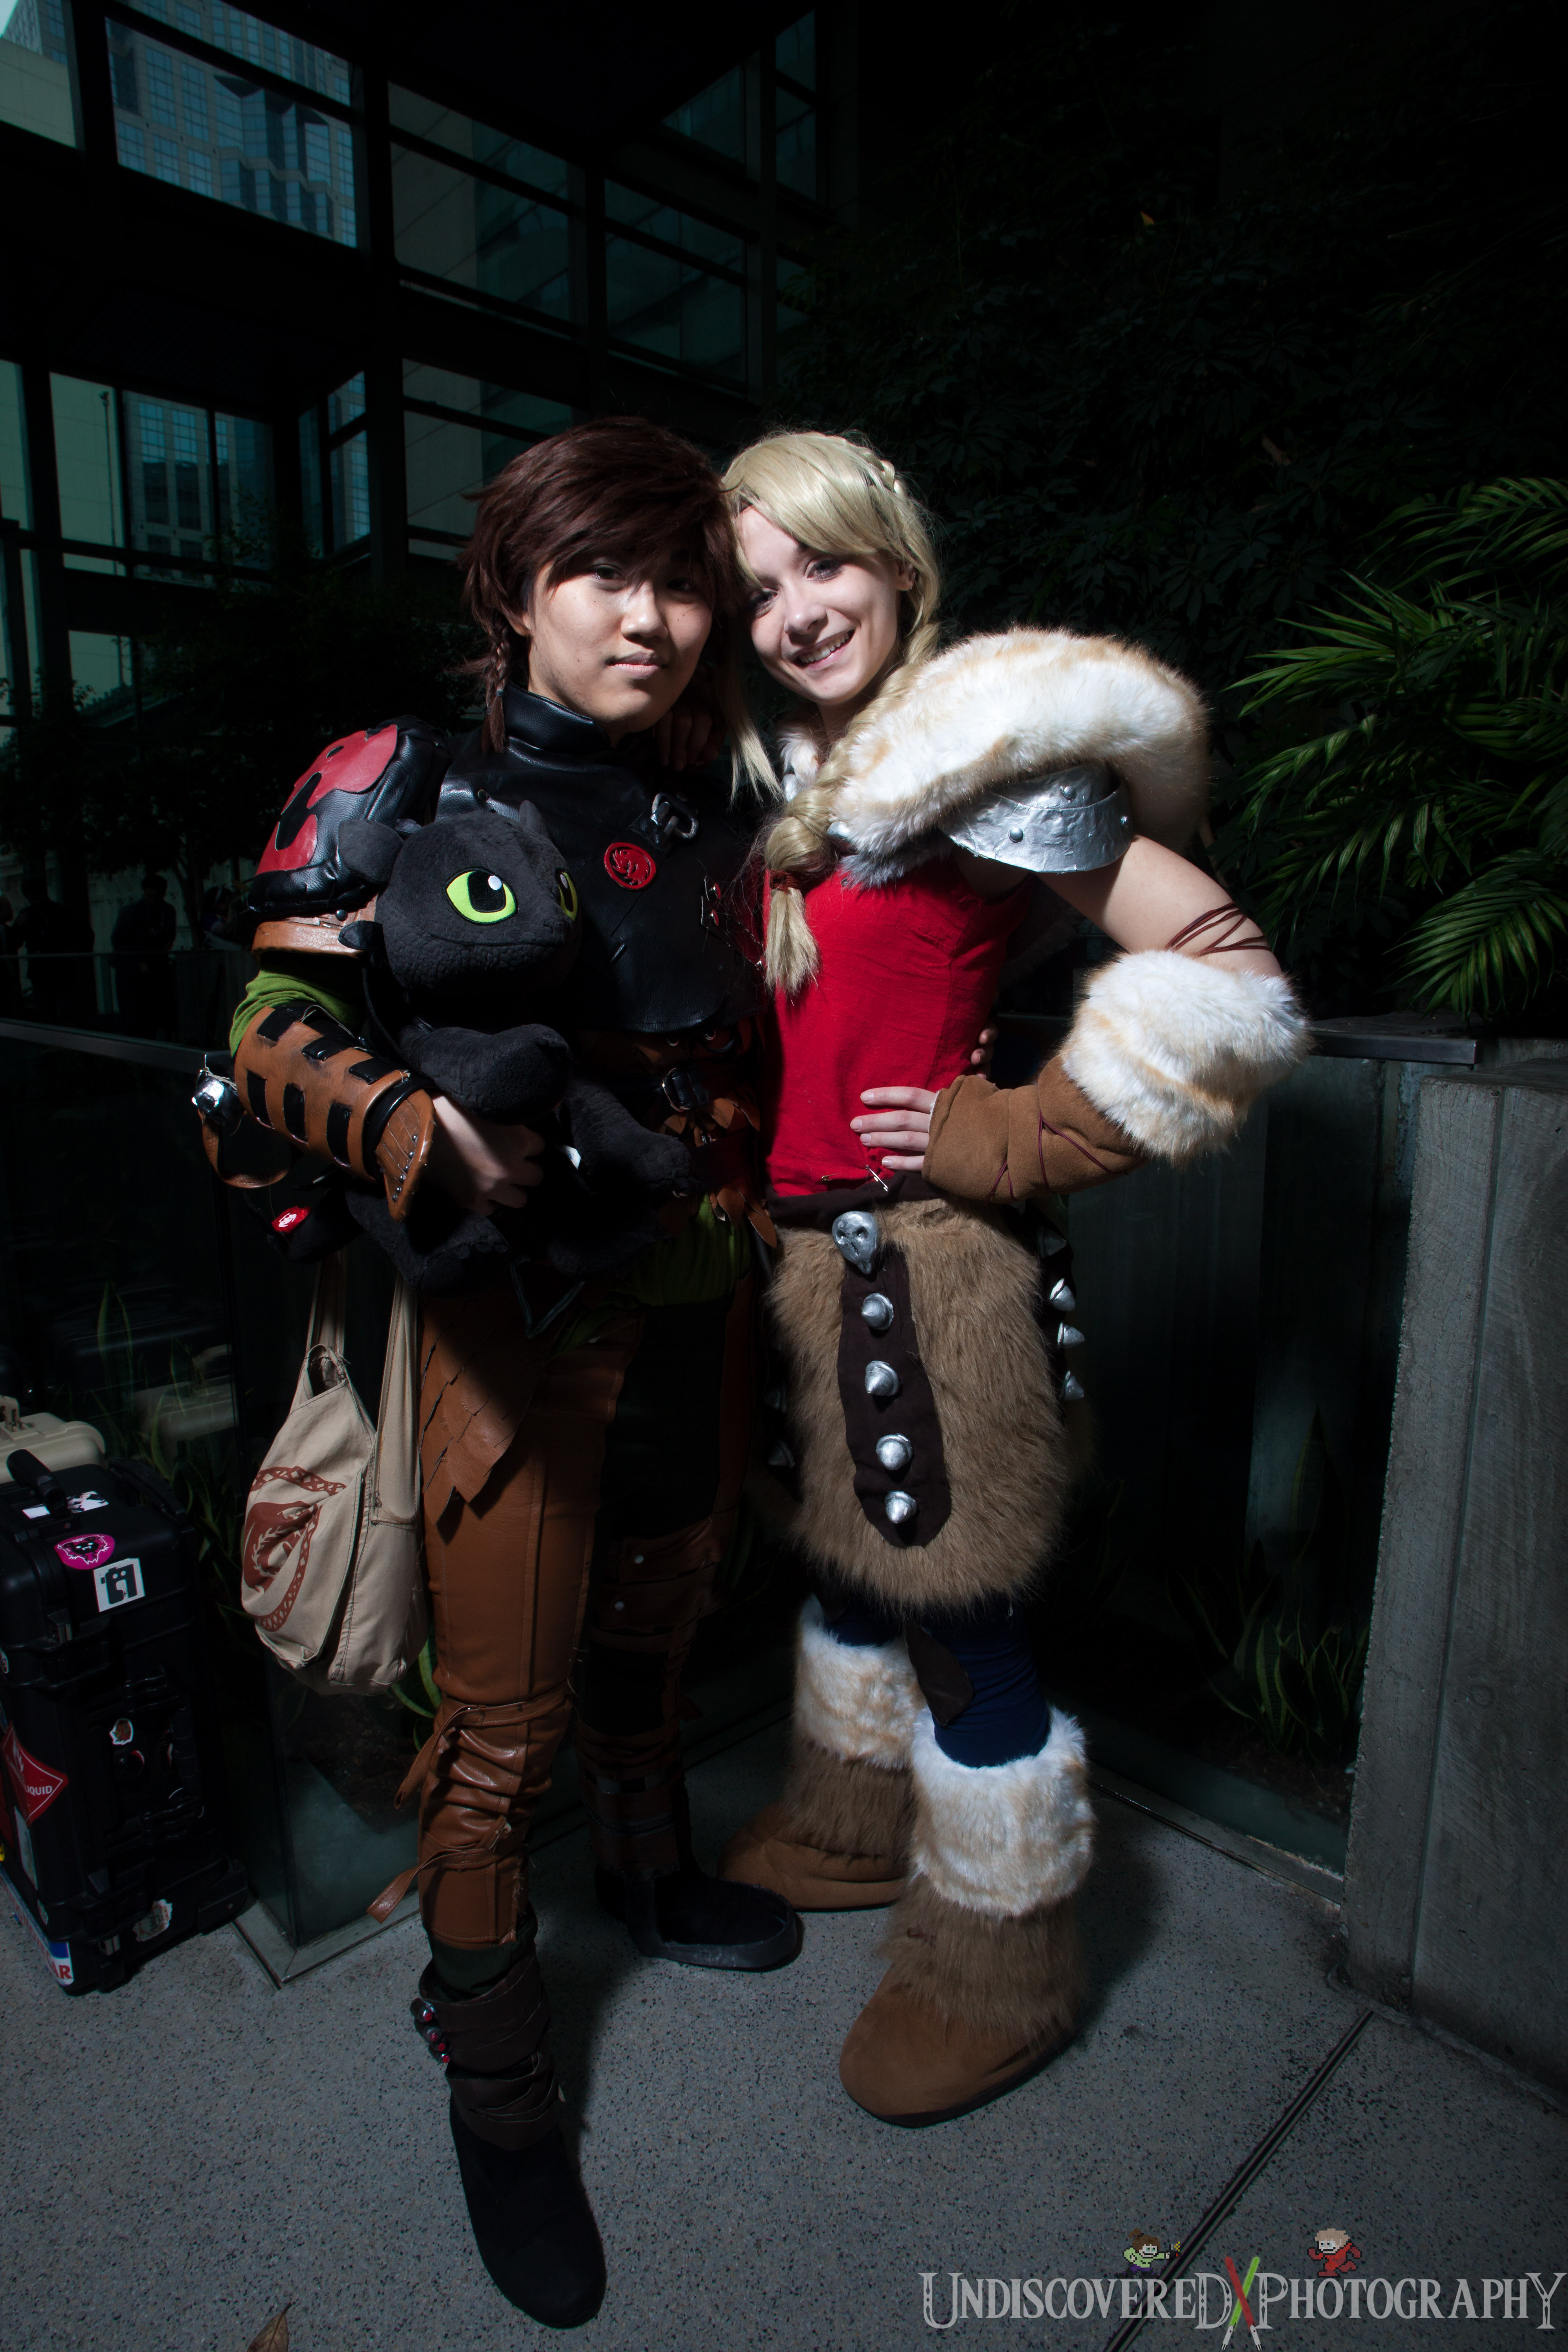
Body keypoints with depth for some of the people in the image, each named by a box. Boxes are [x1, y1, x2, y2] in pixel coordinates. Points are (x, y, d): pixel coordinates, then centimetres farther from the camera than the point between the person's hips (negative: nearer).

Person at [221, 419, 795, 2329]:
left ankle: (652, 1874, 55)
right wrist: (422, 1131, -28)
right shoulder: (405, 787, -5)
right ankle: (495, 2089, 33)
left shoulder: (711, 818, 9)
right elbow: (274, 1027, -10)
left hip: (698, 1306, 6)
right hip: (519, 1316, -5)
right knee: (502, 1721, 7)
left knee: (657, 1625, 25)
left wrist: (763, 1227, 14)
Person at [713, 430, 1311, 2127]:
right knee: (846, 1545, 23)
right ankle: (855, 1830, 50)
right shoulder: (801, 776, 11)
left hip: (929, 1255, -8)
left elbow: (1224, 976, -19)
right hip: (812, 1238, 8)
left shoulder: (978, 758, -14)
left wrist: (1006, 1143, -16)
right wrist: (771, 1171, 9)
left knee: (950, 1602, 7)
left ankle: (998, 1975, 33)